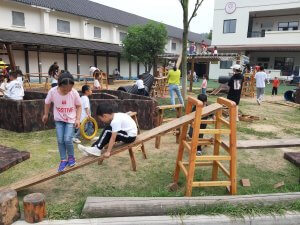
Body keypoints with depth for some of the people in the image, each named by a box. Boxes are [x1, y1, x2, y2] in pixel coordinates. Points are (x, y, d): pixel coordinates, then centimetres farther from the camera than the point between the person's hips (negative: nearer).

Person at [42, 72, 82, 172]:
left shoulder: (74, 93, -22)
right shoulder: (53, 91, -20)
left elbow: (79, 106, -6)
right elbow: (47, 103, 1)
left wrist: (78, 119, -13)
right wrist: (45, 115, 13)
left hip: (71, 119, -2)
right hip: (59, 120, 2)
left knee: (67, 140, -10)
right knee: (60, 140, -1)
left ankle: (71, 157, 17)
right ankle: (63, 160, 17)